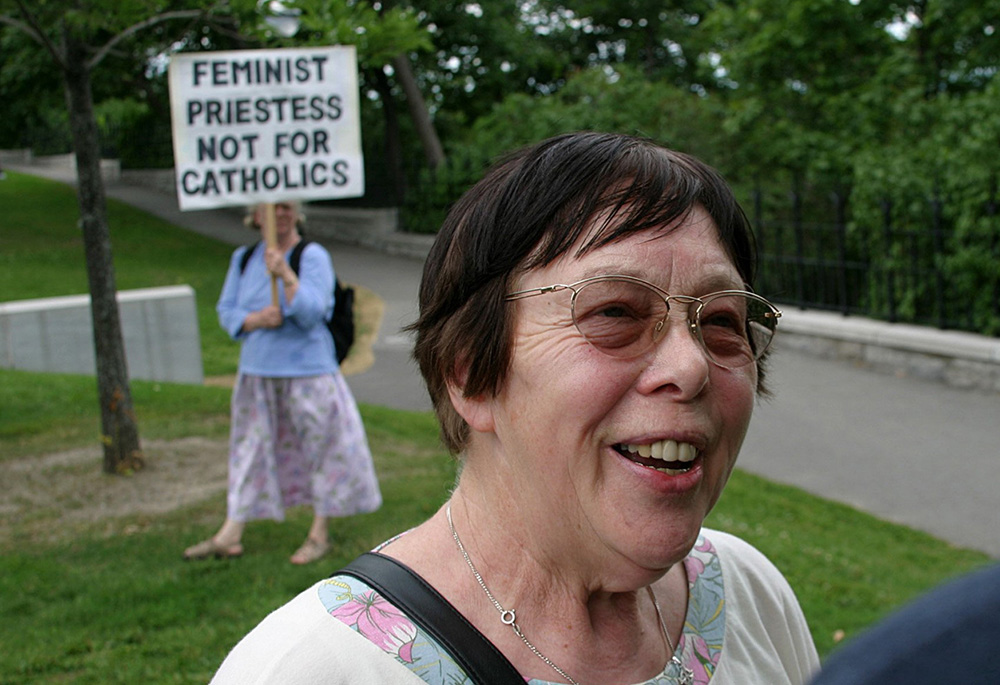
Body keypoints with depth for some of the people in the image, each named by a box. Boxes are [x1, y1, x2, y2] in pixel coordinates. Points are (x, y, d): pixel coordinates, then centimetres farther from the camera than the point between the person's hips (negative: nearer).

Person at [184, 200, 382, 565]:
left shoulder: (313, 256, -8)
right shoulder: (244, 259, 7)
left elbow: (312, 312, -18)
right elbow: (226, 310, 7)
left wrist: (285, 275, -30)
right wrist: (255, 319, -13)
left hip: (307, 371, -5)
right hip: (257, 371, 5)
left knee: (319, 448, 3)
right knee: (250, 449, 10)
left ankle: (319, 534, 17)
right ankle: (230, 535, 17)